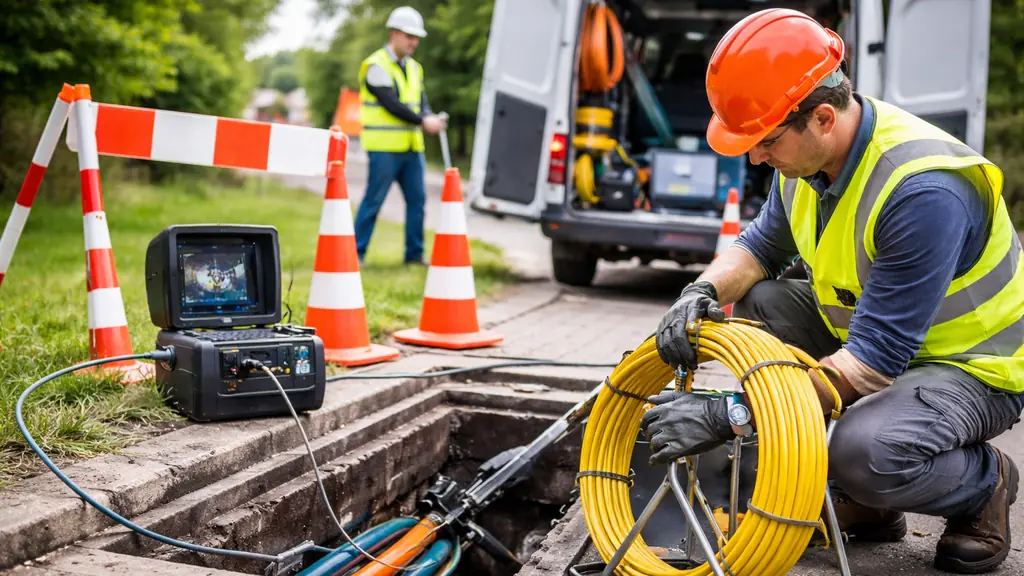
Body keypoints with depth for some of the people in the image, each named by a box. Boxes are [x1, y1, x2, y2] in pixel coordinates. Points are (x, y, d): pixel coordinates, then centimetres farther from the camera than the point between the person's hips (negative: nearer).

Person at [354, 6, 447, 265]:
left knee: (417, 198, 6)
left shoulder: (414, 68, 16)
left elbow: (421, 102, 11)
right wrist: (423, 121, -20)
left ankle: (414, 253, 14)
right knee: (373, 201, -3)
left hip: (411, 146, 7)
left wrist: (431, 117, -12)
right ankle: (356, 252, 5)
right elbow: (391, 103, -17)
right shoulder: (376, 66, -8)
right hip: (385, 146, -7)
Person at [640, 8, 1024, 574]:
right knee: (754, 303, -7)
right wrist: (703, 291, -17)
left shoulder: (923, 190, -34)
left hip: (972, 365, -8)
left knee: (862, 451, -34)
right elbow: (761, 245, 7)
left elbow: (877, 358, -34)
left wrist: (732, 415, -38)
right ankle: (860, 502, 4)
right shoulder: (807, 152, -8)